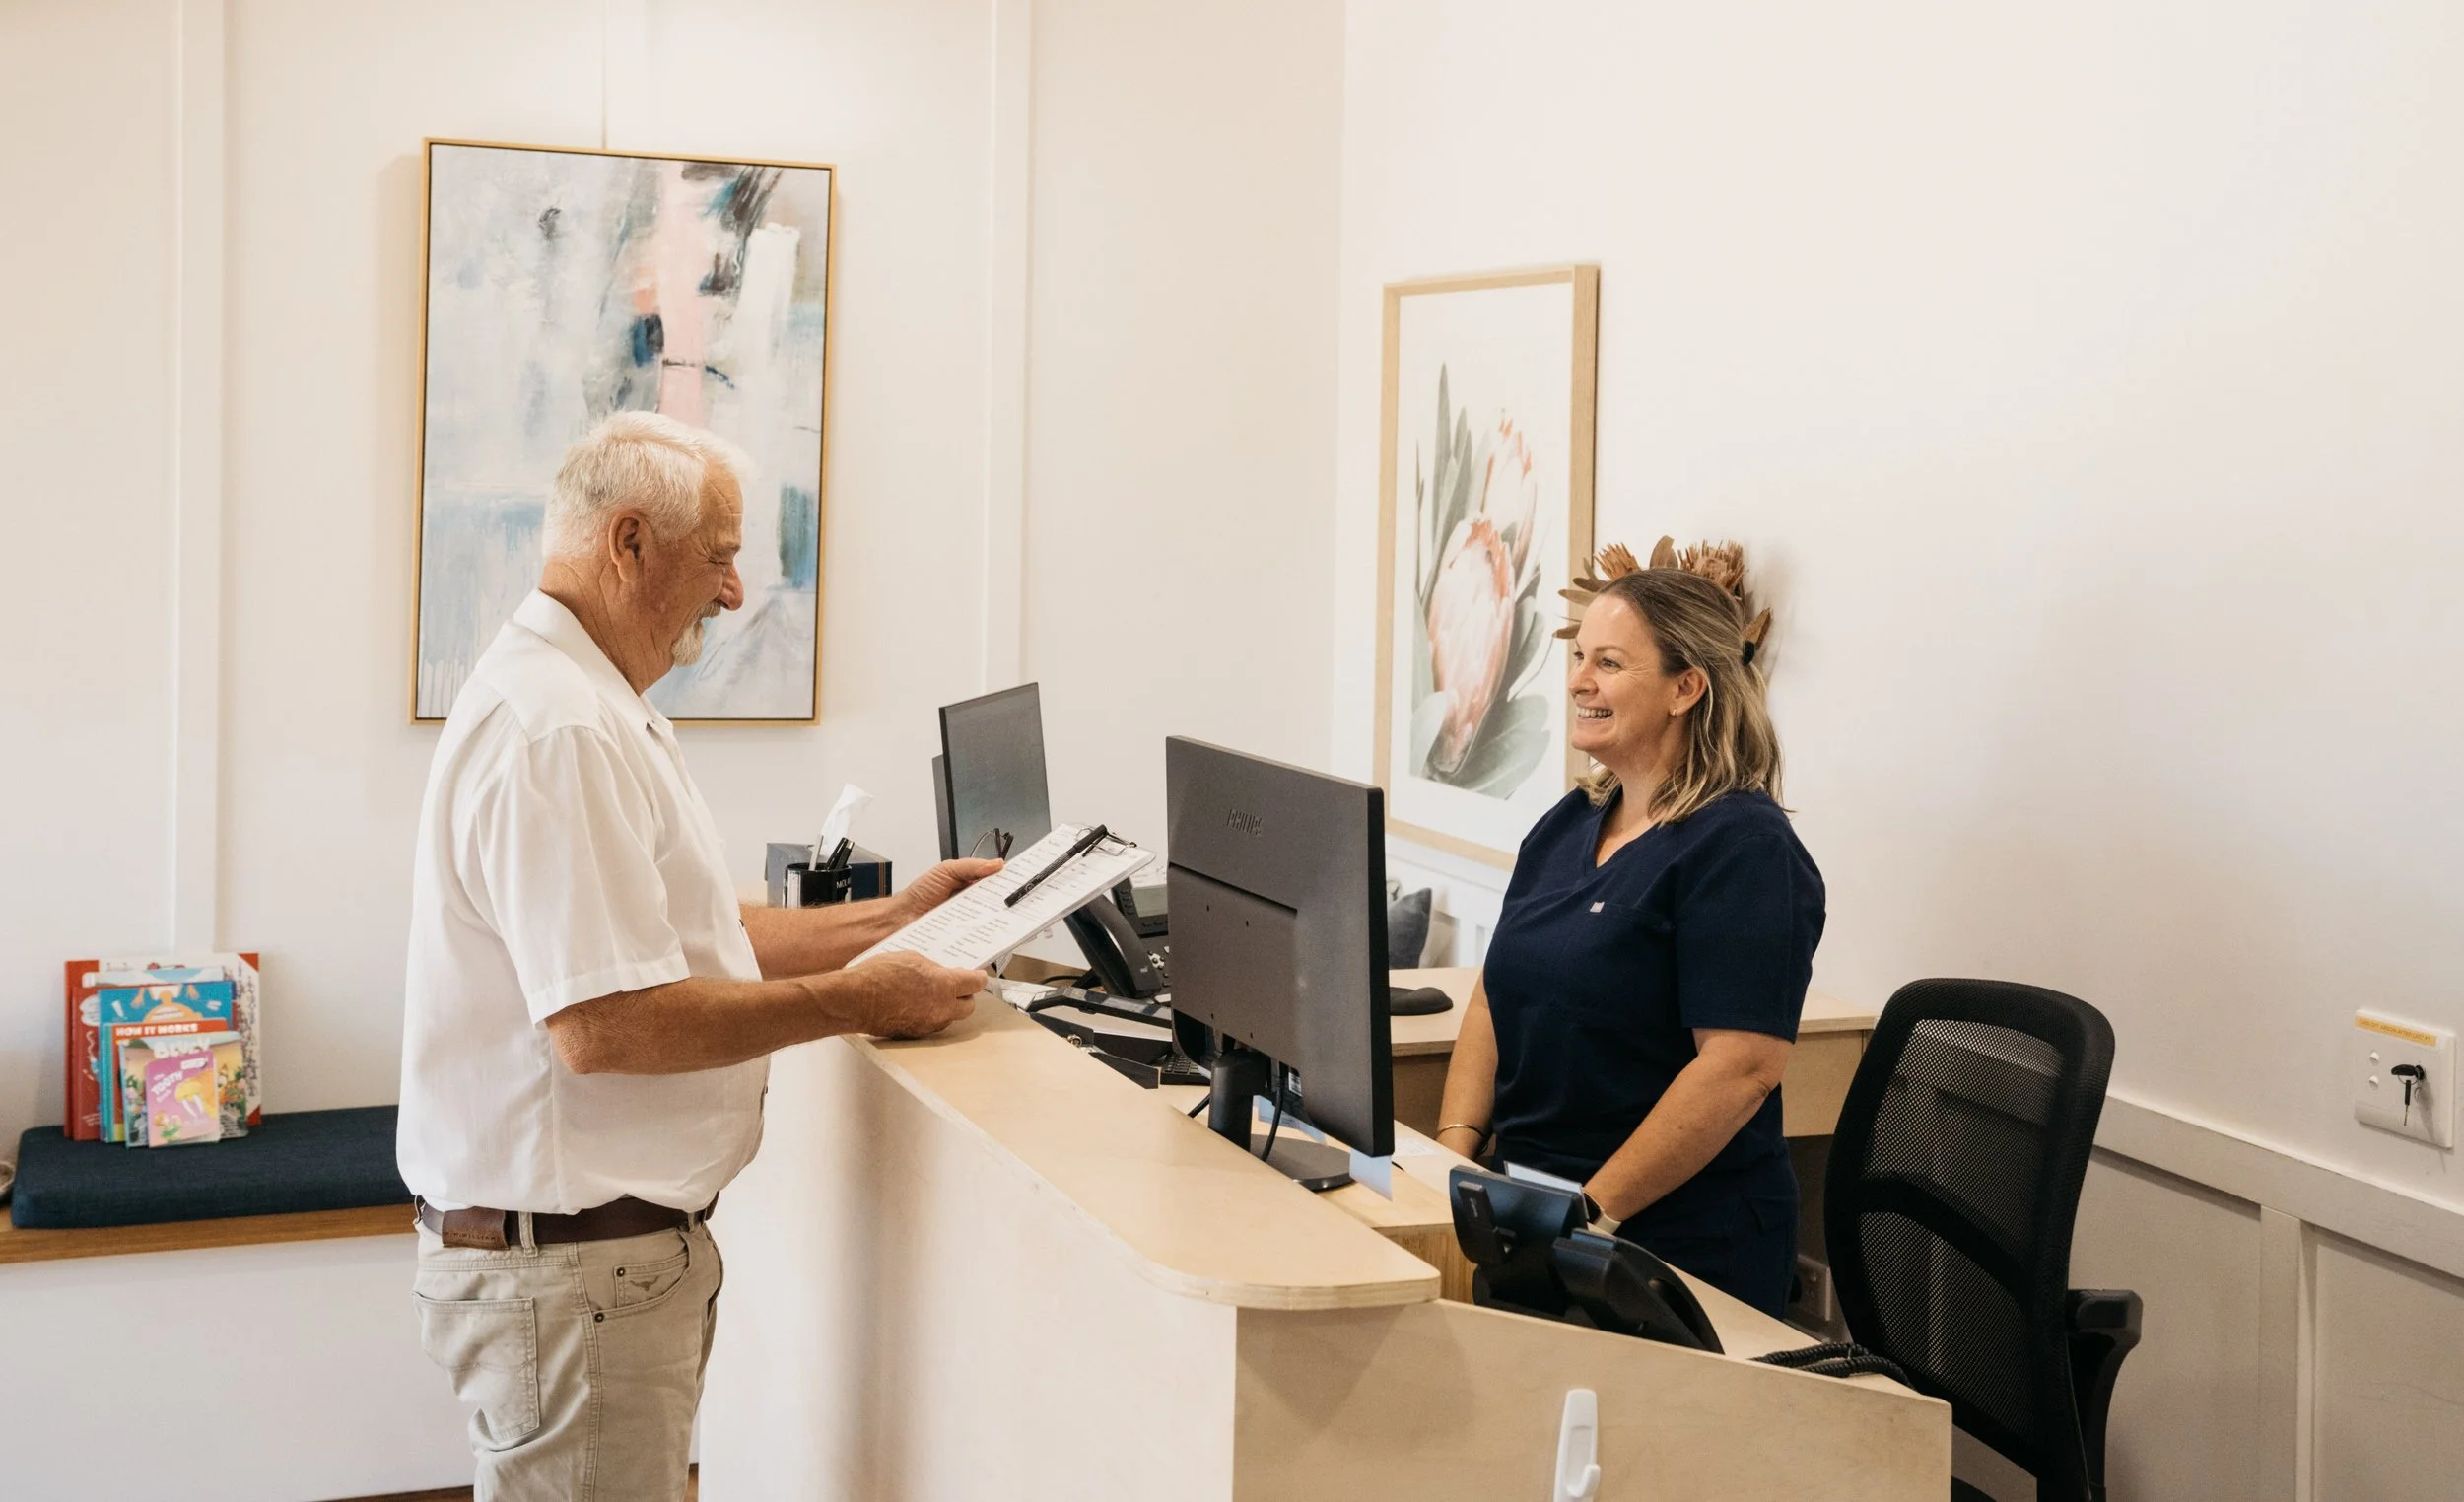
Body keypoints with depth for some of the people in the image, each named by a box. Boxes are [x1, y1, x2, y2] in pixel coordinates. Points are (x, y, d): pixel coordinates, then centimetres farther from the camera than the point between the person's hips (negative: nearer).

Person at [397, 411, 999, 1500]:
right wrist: (849, 1002, -19)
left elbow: (681, 939, 21)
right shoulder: (557, 733, -21)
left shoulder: (590, 707, 15)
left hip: (618, 1242, 11)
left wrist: (886, 920, 17)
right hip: (570, 1267, -11)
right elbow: (603, 1025, -27)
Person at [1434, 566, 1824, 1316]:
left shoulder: (1743, 851, -11)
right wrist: (1455, 1151, 1)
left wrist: (1591, 1212, -19)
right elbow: (1494, 1000, 17)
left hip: (1677, 1247, -6)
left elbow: (1740, 1067, -19)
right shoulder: (1567, 826, 14)